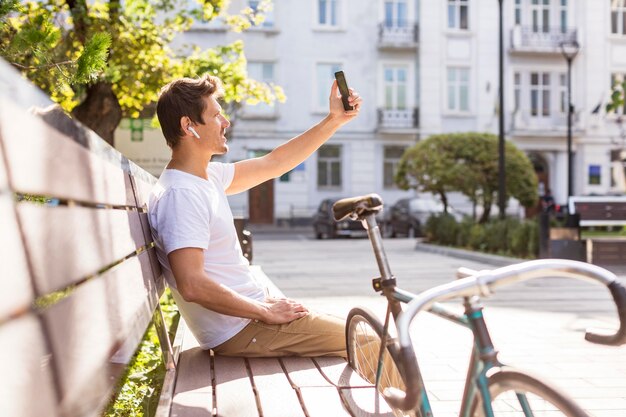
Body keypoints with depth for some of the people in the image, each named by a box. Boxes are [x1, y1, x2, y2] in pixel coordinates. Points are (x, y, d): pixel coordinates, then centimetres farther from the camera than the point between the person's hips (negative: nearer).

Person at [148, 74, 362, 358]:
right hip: (241, 329, -10)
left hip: (253, 309, 10)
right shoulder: (180, 194, -22)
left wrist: (334, 120, 12)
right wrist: (266, 312, -21)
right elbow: (192, 285, -30)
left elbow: (274, 163, 17)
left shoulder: (208, 175, 9)